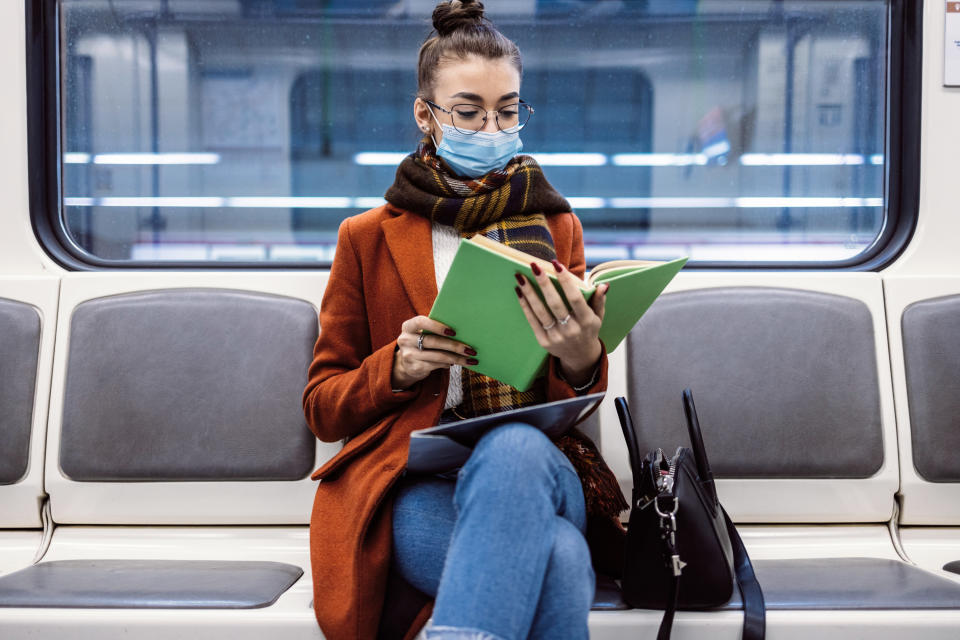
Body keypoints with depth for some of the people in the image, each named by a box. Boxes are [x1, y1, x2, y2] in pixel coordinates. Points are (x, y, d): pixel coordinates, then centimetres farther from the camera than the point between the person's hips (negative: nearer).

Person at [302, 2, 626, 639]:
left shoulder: (556, 227, 17)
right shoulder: (368, 238, 13)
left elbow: (576, 401, 15)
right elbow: (323, 407, 13)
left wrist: (581, 361, -10)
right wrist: (397, 367, -8)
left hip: (537, 461, 2)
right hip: (411, 487, -2)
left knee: (513, 447, -40)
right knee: (558, 557, -38)